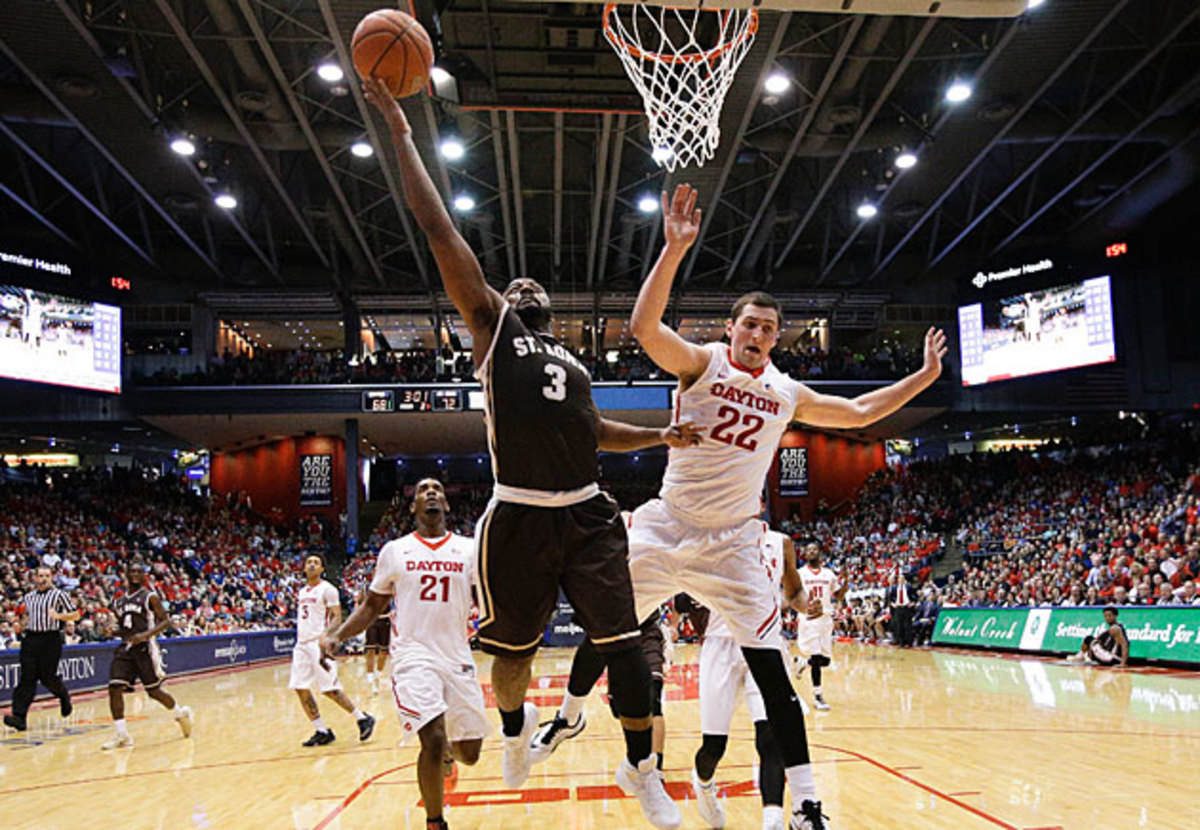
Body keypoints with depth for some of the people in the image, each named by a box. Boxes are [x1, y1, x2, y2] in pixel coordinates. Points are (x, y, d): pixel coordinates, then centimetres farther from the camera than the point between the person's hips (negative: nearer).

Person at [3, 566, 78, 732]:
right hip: (30, 639, 4)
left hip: (51, 639, -4)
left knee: (47, 677, -3)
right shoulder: (27, 598, 15)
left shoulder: (59, 595, 0)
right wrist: (21, 625, 10)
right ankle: (19, 716, -9)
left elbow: (75, 615, 1)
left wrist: (59, 616, -16)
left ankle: (64, 696, 28)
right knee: (27, 678, -4)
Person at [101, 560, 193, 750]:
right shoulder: (121, 601, 14)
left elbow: (166, 621, -9)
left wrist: (146, 634, -22)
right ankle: (121, 734, -2)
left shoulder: (150, 596, -4)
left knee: (154, 690, 1)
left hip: (144, 648, -5)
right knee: (114, 688, -9)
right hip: (125, 648, 5)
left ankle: (181, 713, 26)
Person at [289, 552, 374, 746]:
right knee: (301, 689, 1)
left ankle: (363, 719, 6)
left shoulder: (327, 589, -5)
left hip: (319, 644, -8)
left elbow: (337, 618, -11)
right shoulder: (302, 592, 17)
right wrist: (300, 639, 20)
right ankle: (322, 732, 9)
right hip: (302, 644, 8)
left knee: (330, 689, -9)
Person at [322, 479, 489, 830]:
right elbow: (372, 607, 11)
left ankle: (449, 746, 43)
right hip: (413, 654, -2)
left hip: (457, 657, 2)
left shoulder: (469, 549, 5)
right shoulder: (394, 551, 5)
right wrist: (336, 635, -3)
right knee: (433, 739, -21)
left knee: (469, 753, 5)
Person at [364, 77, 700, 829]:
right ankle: (516, 725, 43)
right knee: (514, 648, 11)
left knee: (623, 641, 0)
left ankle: (642, 769, 17)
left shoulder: (573, 364, 24)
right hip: (519, 516, -4)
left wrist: (660, 437, 18)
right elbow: (439, 230, 3)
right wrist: (401, 130, 3)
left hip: (588, 514, 4)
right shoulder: (492, 328, 8)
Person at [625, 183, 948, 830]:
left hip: (732, 542, 2)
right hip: (666, 527, -2)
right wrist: (675, 249, -30)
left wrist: (923, 377, 20)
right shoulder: (702, 362, -3)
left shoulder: (788, 394, 10)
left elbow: (857, 414, 23)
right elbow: (644, 328, -22)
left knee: (772, 674, -2)